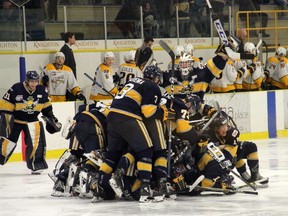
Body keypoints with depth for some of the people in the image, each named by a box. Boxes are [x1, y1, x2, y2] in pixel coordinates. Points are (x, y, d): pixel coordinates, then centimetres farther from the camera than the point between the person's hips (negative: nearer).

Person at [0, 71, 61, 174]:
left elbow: (46, 107, 12)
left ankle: (36, 165, -4)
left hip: (32, 120, 3)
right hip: (15, 120, -3)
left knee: (37, 140, -13)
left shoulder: (42, 91, -5)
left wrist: (52, 119, 14)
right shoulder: (16, 89, -20)